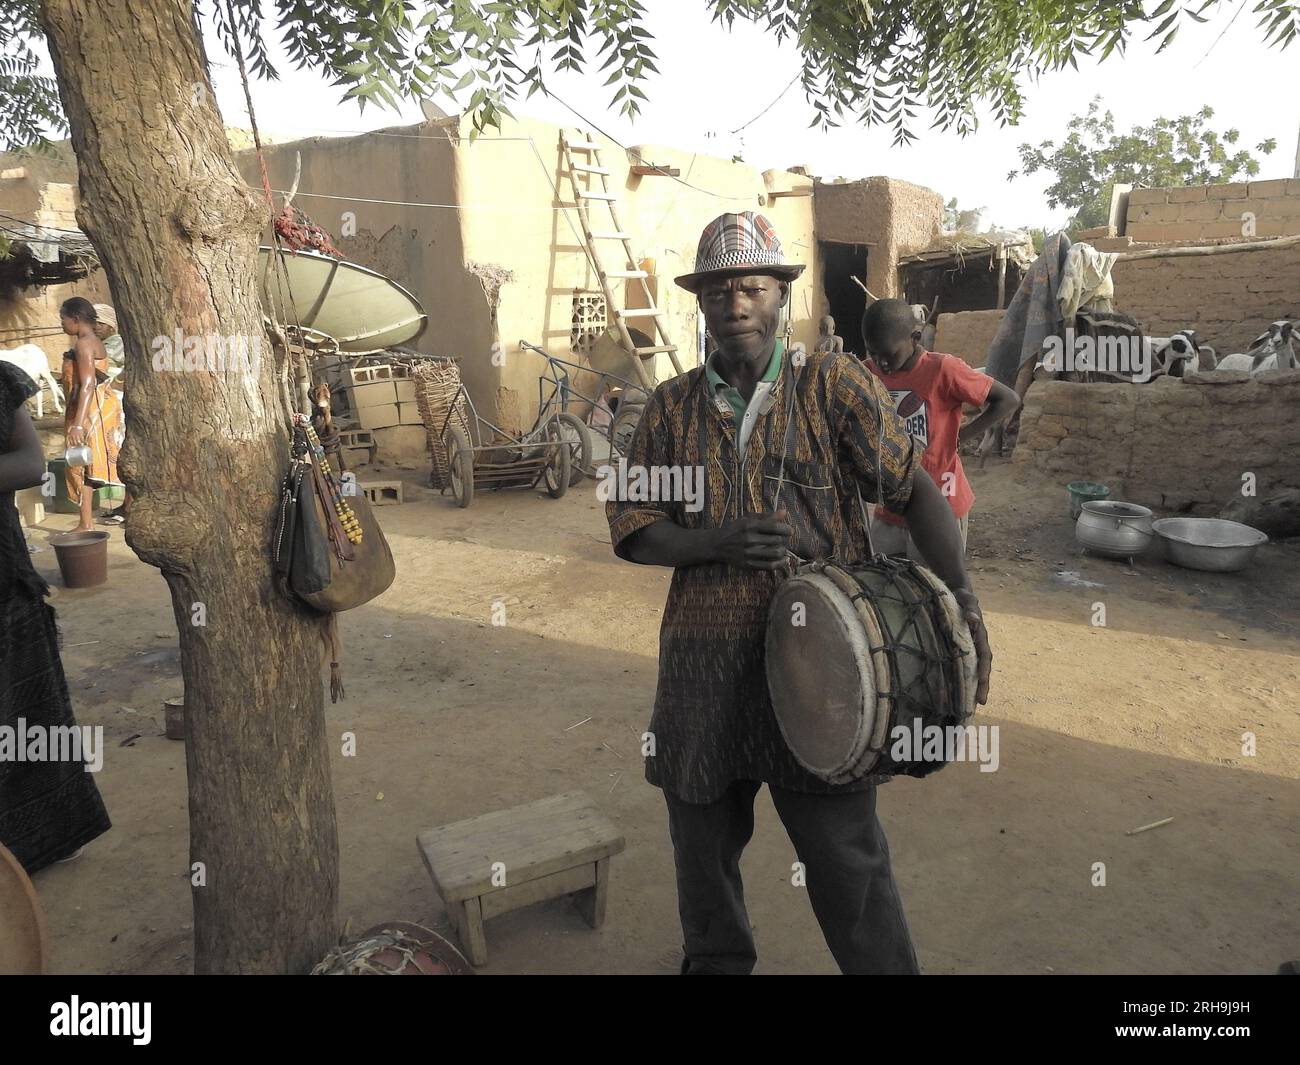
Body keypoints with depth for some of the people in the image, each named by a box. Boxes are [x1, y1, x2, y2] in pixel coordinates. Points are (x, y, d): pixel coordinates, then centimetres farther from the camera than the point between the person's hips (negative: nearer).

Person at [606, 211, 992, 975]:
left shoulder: (834, 384, 0)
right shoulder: (673, 407, 6)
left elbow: (914, 486, -1)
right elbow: (632, 530, 3)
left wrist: (960, 589, -14)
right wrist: (721, 543, -15)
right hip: (704, 658, 3)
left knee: (845, 852, 3)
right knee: (703, 839, 17)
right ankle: (717, 959, 44)